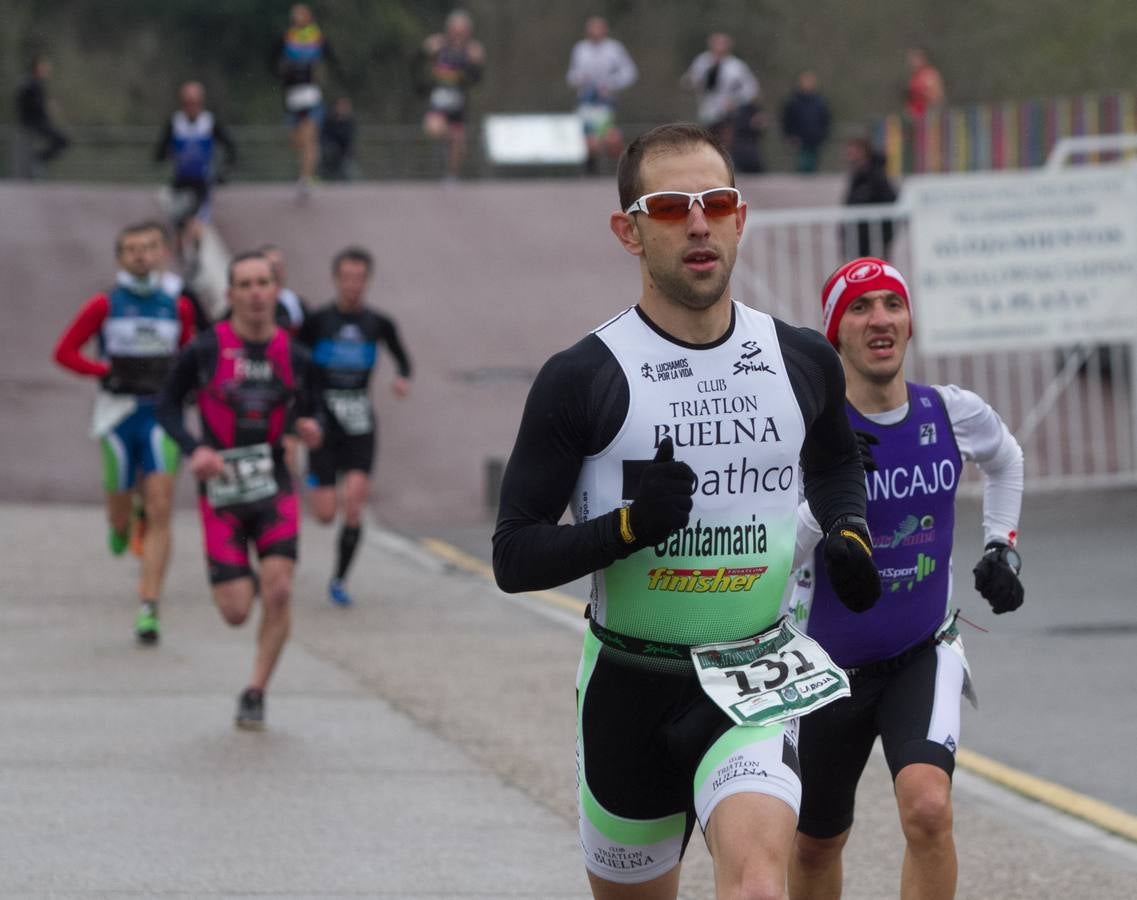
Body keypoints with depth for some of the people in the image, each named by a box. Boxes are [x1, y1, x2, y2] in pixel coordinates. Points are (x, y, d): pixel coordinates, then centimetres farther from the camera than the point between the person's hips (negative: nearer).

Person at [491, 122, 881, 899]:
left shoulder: (804, 363, 4)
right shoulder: (582, 380, -8)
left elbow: (836, 461, 27)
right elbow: (514, 556, -7)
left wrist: (849, 533, 5)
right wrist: (629, 525, -23)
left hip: (756, 681, 0)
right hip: (629, 684, 0)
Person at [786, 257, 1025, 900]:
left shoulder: (953, 414, -6)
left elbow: (1006, 459, 20)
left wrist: (1001, 546, 13)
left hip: (925, 655, 1)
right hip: (830, 665, -1)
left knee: (928, 808, -26)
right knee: (816, 845, 15)